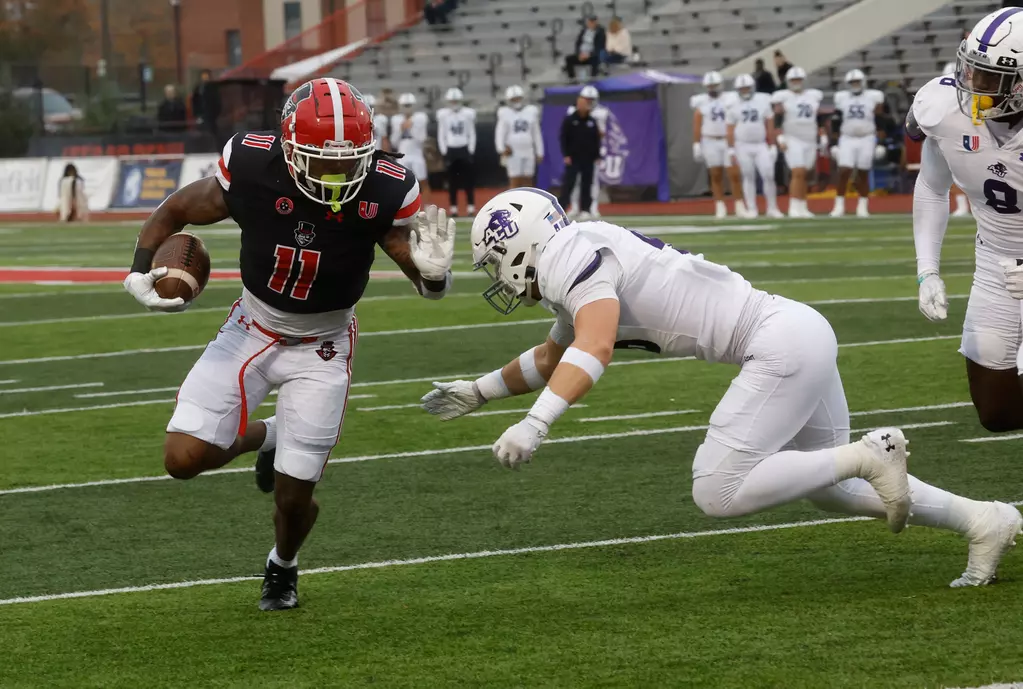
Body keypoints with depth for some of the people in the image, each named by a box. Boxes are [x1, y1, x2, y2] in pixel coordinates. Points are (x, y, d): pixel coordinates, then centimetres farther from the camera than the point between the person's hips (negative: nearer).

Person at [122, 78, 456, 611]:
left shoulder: (383, 191, -25)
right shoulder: (251, 169, -24)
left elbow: (428, 287, -13)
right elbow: (173, 212, -4)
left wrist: (432, 271, -37)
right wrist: (140, 273, -20)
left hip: (322, 347, -1)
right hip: (251, 329, 1)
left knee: (293, 494, -2)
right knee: (185, 458, -10)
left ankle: (283, 566, 35)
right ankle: (262, 437, 25)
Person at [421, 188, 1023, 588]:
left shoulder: (573, 257, -12)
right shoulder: (581, 266, 18)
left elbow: (593, 351, -29)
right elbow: (554, 358, 37)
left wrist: (534, 425, -37)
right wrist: (479, 392, 34)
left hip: (782, 342, -10)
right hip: (802, 334, 10)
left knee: (719, 493, -10)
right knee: (829, 487, 20)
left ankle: (870, 454, -9)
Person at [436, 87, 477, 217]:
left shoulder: (468, 114, 1)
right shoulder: (443, 115, 1)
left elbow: (472, 134, 5)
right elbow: (441, 135, 4)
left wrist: (471, 151, -3)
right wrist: (444, 152, -2)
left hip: (465, 149, 0)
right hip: (450, 150, 0)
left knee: (468, 180, -2)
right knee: (452, 181, 2)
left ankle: (471, 207, 0)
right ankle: (453, 209, 5)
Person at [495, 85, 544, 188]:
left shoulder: (531, 112, 8)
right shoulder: (505, 115, 0)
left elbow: (537, 134, 12)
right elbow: (500, 134, -5)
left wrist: (539, 153, 10)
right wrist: (502, 149, -21)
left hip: (528, 153, 3)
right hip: (513, 154, -3)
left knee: (527, 183, 6)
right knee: (515, 182, -5)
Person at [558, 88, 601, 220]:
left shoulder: (592, 121, 8)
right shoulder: (569, 120, -4)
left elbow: (597, 140, 12)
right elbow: (563, 138, -5)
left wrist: (597, 156, 6)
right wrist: (566, 155, -12)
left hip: (588, 159, 4)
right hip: (573, 158, -4)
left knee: (587, 184, 4)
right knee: (568, 183, -8)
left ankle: (584, 210, 9)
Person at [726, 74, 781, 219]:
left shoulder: (763, 102, 2)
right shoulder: (734, 106, 2)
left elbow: (770, 127, 5)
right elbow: (730, 130, 4)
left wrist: (772, 146, 3)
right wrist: (731, 149, -1)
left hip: (761, 146, 0)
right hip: (743, 146, 0)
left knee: (768, 176, -6)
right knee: (748, 177, 4)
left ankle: (772, 208, 4)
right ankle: (751, 209, 9)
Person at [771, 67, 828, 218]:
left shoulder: (814, 96, 11)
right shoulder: (783, 98, -1)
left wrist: (823, 139, 12)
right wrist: (780, 139, -11)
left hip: (810, 142, 4)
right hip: (792, 141, -4)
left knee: (803, 175, 5)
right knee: (798, 173, -15)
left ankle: (802, 207, 11)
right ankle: (794, 207, -15)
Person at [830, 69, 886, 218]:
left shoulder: (873, 97, 1)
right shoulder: (841, 98, 6)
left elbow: (881, 122, 2)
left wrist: (880, 142, -2)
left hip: (866, 140, -1)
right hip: (847, 140, 1)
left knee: (863, 174, 2)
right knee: (843, 172, -9)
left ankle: (862, 207, 10)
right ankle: (839, 206, -4)